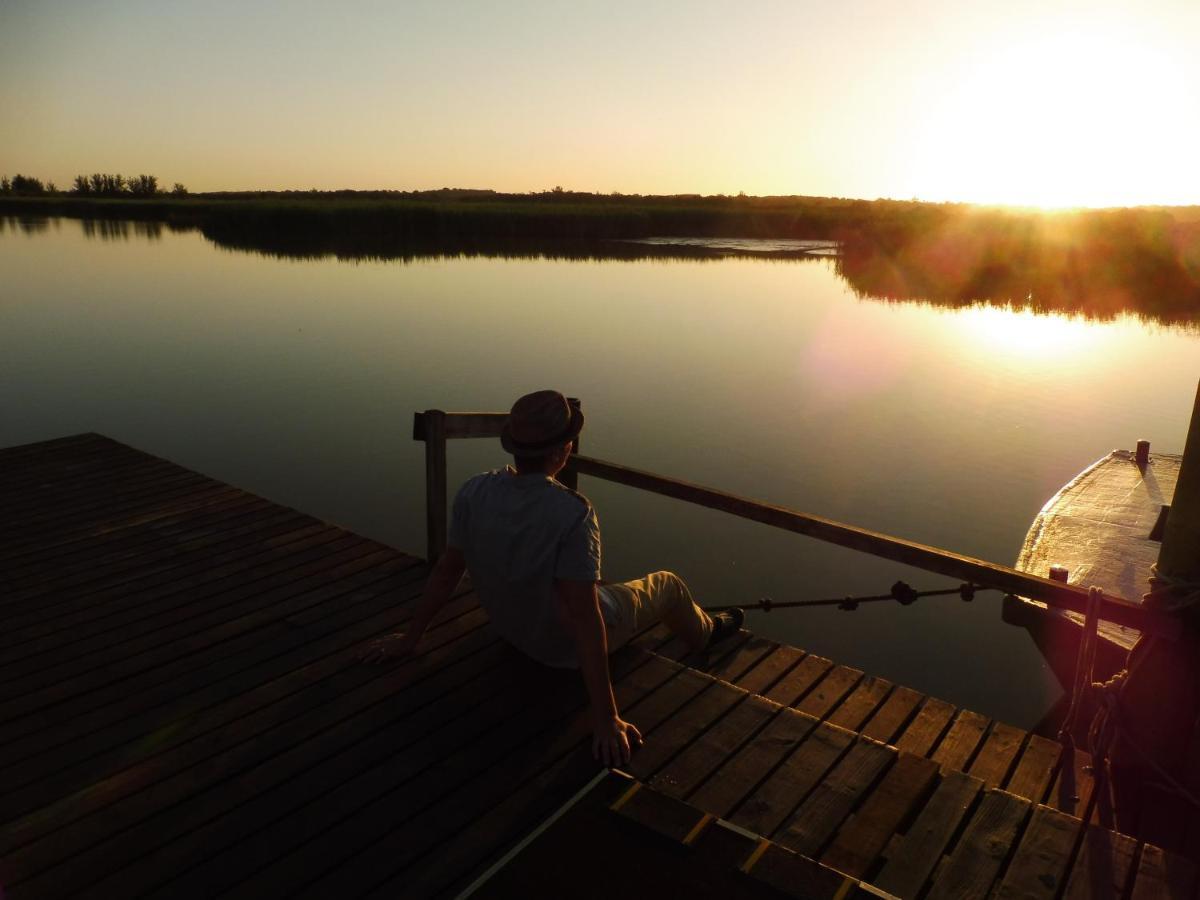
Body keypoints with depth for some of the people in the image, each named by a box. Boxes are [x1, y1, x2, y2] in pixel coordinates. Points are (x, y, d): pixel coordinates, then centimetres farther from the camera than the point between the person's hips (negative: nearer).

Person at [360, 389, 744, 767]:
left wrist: (409, 639, 5)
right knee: (668, 585, 21)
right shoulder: (572, 513, -37)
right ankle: (706, 633, 54)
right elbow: (583, 618, -36)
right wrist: (606, 718, -30)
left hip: (511, 630, 5)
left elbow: (446, 572, -10)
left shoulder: (474, 492, -20)